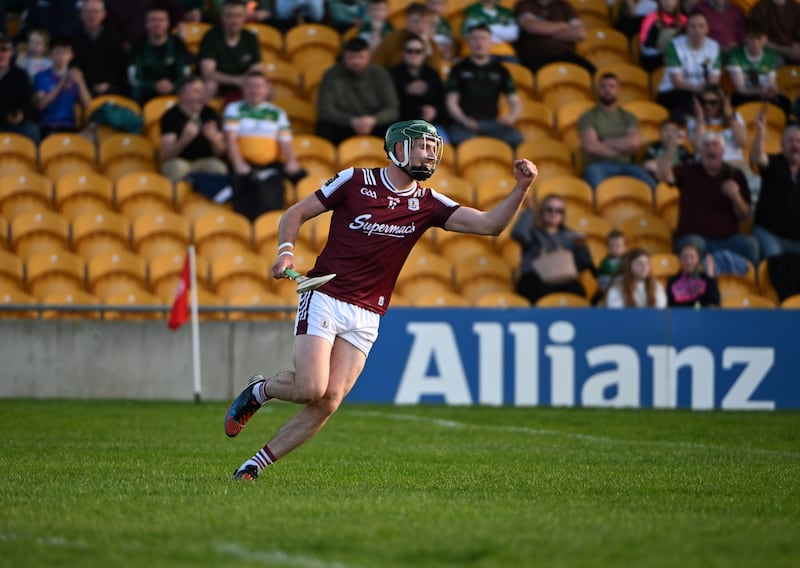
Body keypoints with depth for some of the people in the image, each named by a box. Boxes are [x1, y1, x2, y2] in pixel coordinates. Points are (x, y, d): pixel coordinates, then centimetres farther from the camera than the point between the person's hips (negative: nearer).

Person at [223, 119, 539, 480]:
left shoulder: (427, 204, 5)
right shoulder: (355, 181, -2)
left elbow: (490, 224, -5)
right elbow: (296, 213, 5)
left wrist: (521, 188, -19)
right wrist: (286, 251, -13)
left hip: (366, 317, 3)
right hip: (324, 298, -3)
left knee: (329, 402, -8)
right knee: (311, 389, -18)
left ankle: (255, 465, 4)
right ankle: (258, 391, 15)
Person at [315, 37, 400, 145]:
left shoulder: (380, 74, -2)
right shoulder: (332, 75, -7)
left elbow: (392, 109, -6)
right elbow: (325, 110, -13)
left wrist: (373, 120, -28)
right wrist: (351, 121, -30)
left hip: (373, 129, 1)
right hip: (342, 127, -1)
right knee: (324, 130, -33)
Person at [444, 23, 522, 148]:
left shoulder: (500, 70, 18)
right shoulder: (459, 69, 13)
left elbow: (514, 102, 15)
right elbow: (451, 102, 7)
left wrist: (511, 117, -9)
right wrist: (463, 120, -13)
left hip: (492, 122, 2)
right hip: (463, 123, -2)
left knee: (516, 139, -28)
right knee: (461, 140, -38)